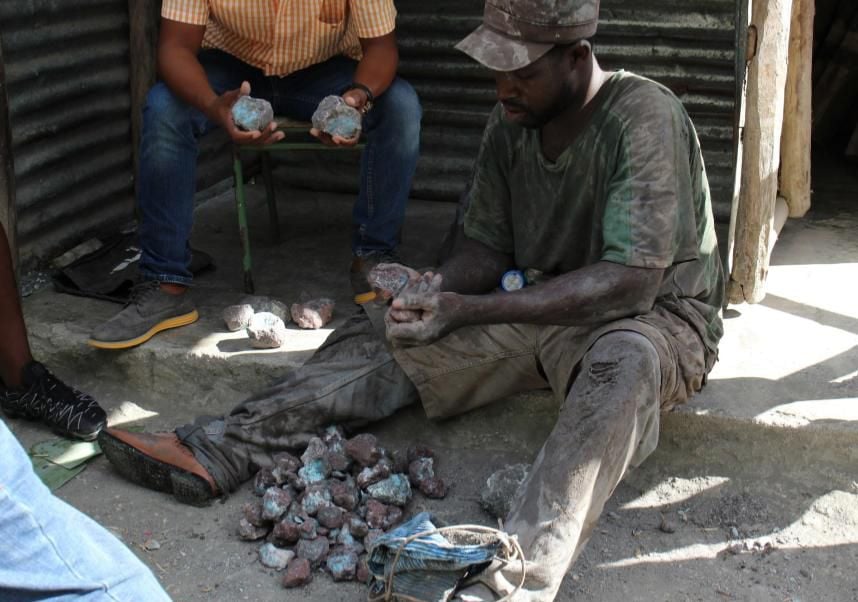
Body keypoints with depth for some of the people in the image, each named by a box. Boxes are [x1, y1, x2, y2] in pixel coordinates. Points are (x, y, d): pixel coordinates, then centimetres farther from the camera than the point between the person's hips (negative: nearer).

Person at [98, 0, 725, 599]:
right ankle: (219, 451, -12)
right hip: (544, 309, 7)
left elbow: (631, 281, -31)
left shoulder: (643, 118, -23)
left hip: (656, 316, -6)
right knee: (385, 332, -4)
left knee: (623, 359, -42)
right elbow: (487, 243, 5)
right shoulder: (512, 121, -2)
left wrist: (465, 311, -34)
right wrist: (438, 288, -20)